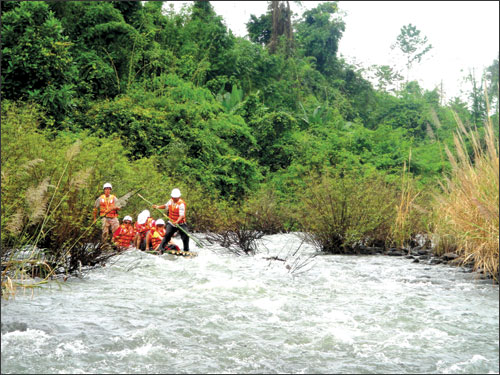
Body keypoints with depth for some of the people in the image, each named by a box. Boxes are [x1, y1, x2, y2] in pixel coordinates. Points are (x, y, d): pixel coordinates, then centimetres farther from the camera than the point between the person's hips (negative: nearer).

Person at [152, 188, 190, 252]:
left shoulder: (181, 204, -20)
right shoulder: (171, 201, 1)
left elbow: (182, 215, -29)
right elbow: (166, 206, 24)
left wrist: (177, 221, -44)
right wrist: (158, 207, 12)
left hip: (180, 223, -4)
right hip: (171, 223, 4)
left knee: (185, 235, -13)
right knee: (167, 235, -10)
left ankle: (186, 250, 4)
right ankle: (161, 248, -2)